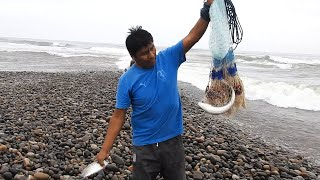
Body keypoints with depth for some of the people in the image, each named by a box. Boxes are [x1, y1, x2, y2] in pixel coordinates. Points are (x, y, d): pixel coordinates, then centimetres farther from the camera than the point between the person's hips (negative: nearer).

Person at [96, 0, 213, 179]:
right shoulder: (127, 80, -13)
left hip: (173, 141, 3)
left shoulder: (169, 59, -7)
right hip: (144, 146, -2)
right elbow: (118, 116, -11)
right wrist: (105, 149, -13)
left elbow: (193, 37, -13)